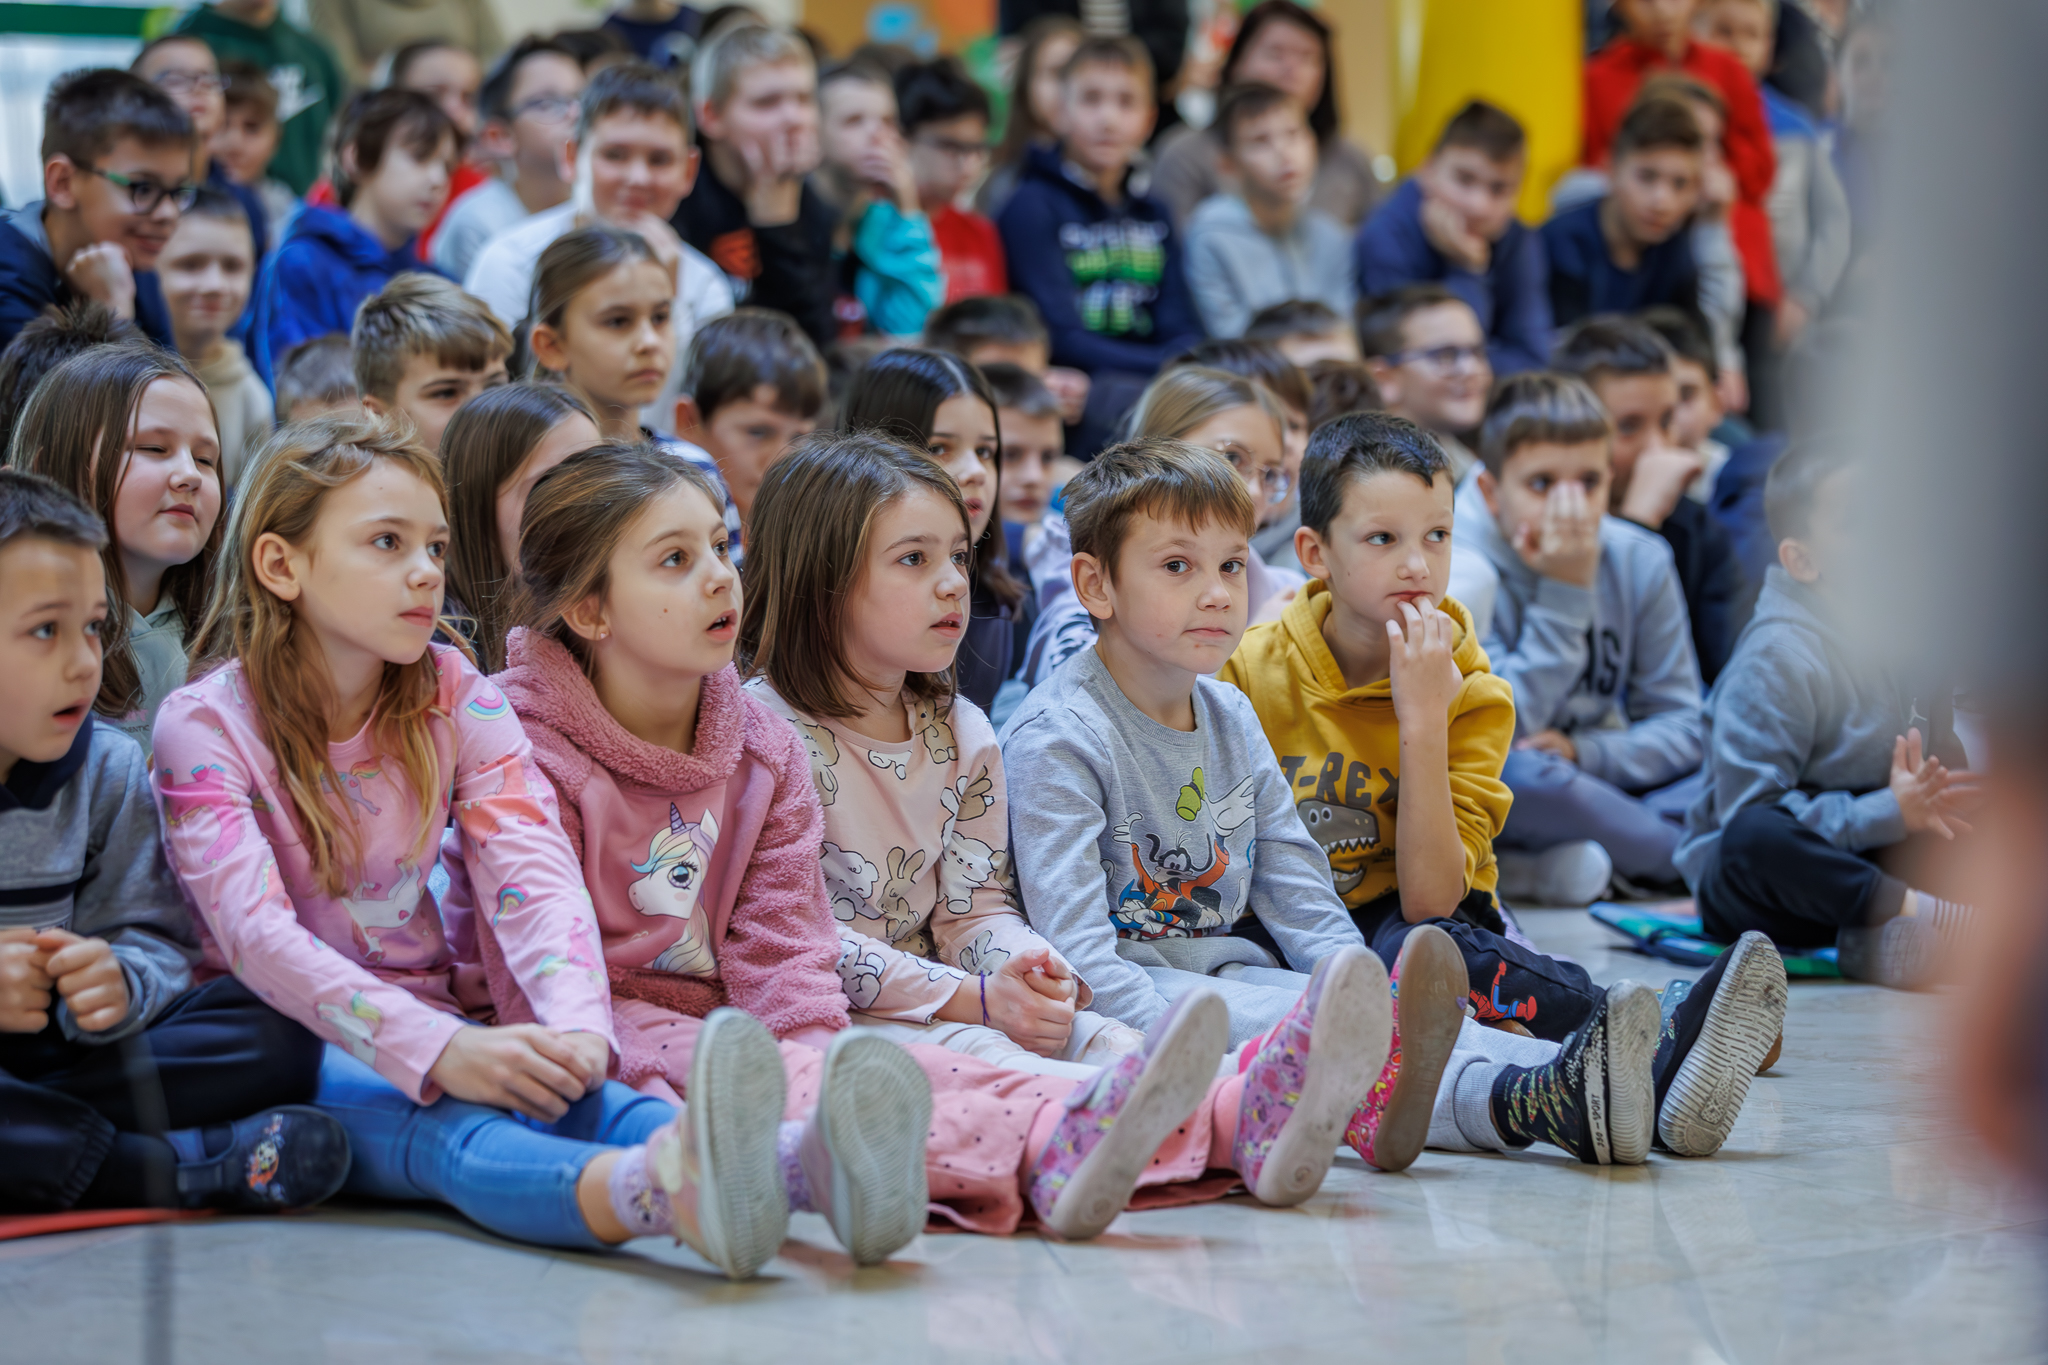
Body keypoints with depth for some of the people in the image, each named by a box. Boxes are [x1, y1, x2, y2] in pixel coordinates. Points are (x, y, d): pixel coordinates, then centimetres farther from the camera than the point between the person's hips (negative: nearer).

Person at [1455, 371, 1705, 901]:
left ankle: (1531, 870, -21)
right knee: (1518, 774, -39)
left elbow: (1681, 728, 1)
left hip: (1594, 784, 5)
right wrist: (1564, 593, -24)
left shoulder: (1640, 562, 1)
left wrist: (1582, 753, -19)